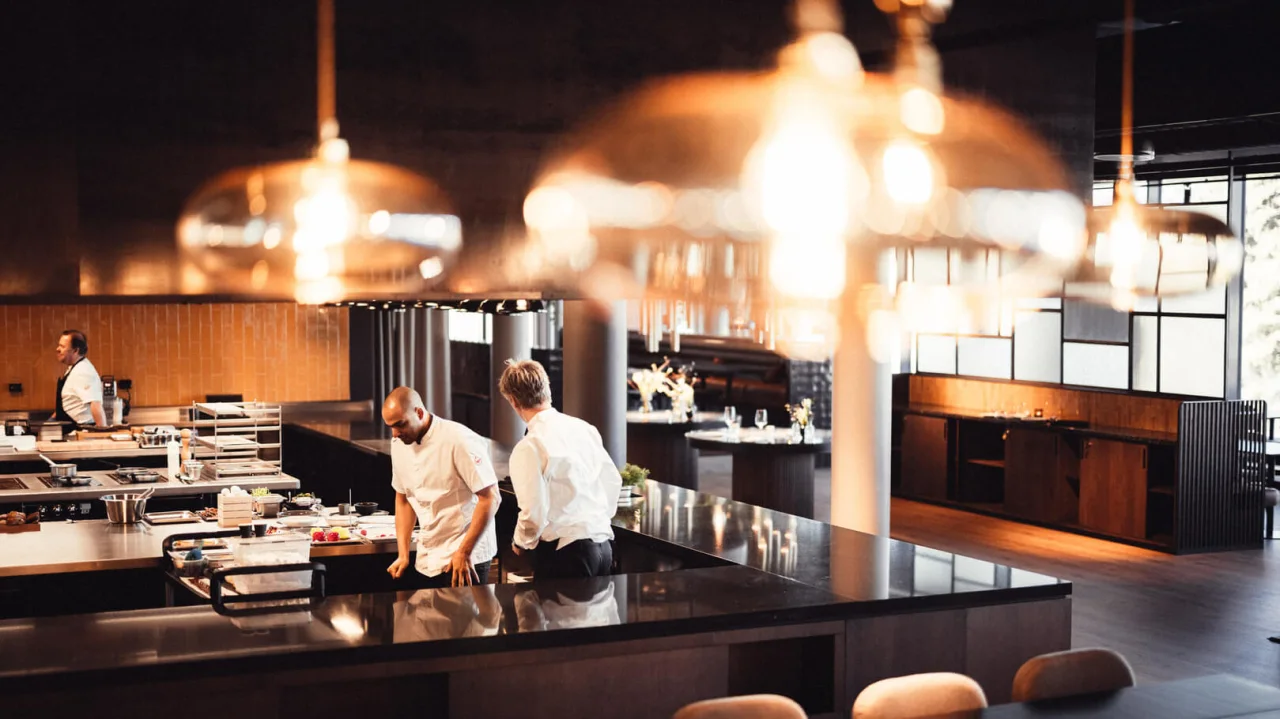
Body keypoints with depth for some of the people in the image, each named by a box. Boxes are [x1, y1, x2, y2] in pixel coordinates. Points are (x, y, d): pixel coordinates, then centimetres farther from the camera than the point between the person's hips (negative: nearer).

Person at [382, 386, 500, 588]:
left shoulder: (458, 440, -17)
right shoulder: (399, 444, 5)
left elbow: (489, 498, -18)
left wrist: (464, 552, -17)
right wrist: (403, 555, 9)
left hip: (467, 557, -6)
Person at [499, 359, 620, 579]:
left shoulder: (529, 448, -15)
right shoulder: (584, 428, 5)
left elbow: (534, 513, -16)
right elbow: (613, 480, 13)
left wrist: (521, 542, 4)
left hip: (563, 552, -7)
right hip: (603, 545, 7)